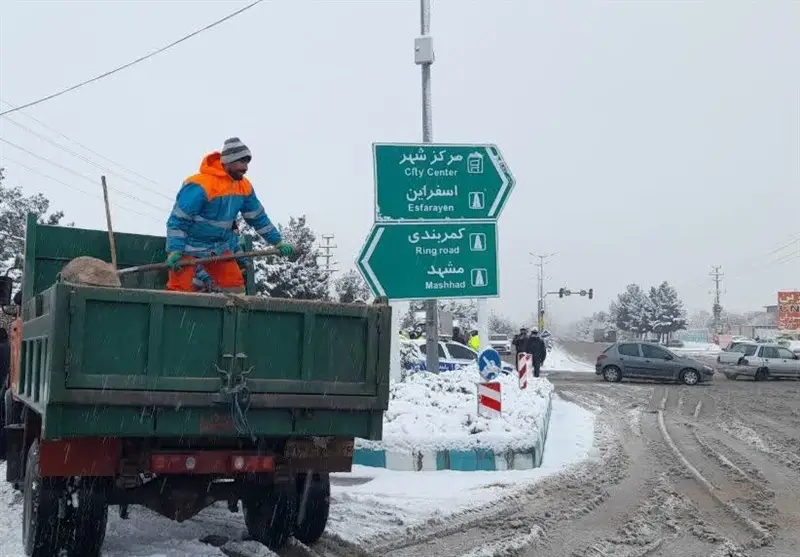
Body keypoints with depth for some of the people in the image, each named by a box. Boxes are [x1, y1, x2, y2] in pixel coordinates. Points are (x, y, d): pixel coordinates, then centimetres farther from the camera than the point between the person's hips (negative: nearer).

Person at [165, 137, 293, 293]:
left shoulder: (245, 187, -2)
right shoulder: (201, 185, -24)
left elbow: (258, 218, 11)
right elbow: (178, 219, -21)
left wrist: (278, 242, 10)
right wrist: (174, 250, -27)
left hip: (219, 248, 7)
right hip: (189, 246, -7)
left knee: (235, 286, -1)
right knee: (181, 289, -14)